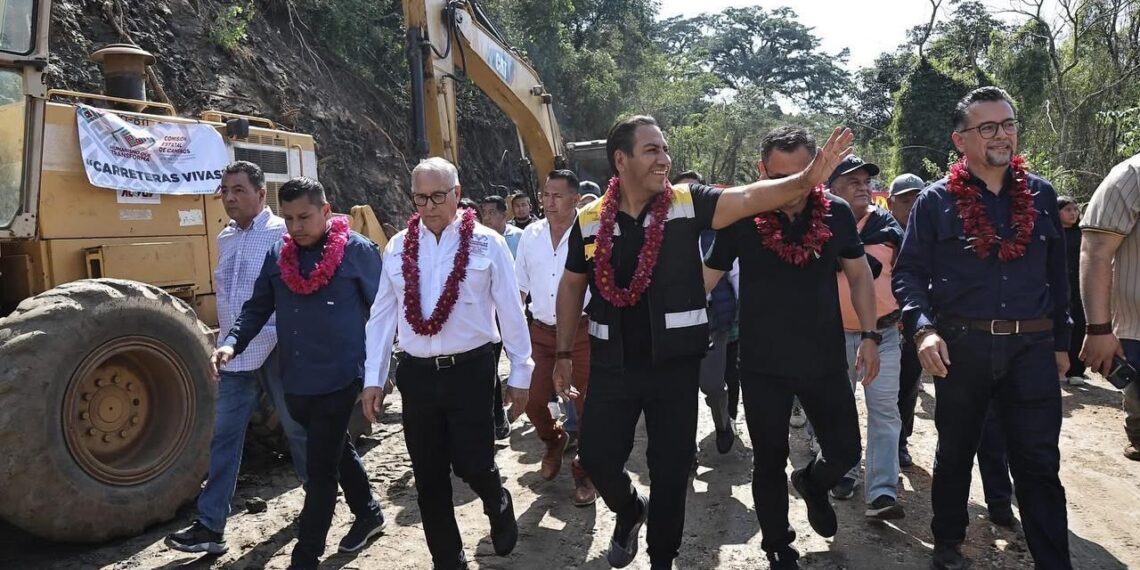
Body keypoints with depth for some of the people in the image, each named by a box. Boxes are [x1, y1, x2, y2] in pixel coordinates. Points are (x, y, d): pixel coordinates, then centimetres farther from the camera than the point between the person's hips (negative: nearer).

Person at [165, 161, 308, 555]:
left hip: (277, 352, -6)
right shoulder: (226, 238, 11)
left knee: (298, 430, 9)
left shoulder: (282, 234, -9)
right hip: (237, 356, 6)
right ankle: (210, 525, 11)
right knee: (224, 437, 5)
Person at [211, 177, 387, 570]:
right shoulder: (277, 255, 4)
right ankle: (369, 514, 44)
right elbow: (258, 307, 9)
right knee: (336, 451, 22)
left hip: (339, 378, -6)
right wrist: (233, 343, -8)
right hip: (296, 380, 6)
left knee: (320, 468, -1)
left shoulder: (358, 251, -9)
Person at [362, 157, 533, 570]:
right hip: (416, 373, 3)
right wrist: (373, 378, 4)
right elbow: (382, 315, 6)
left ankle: (499, 507, 35)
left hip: (470, 370, -3)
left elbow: (511, 312, -1)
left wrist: (520, 373, 0)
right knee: (429, 476, 10)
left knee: (472, 465, -2)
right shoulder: (397, 247, 4)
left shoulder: (487, 243, -4)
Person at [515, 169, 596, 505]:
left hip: (581, 331, -4)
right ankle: (554, 441, 40)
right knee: (533, 400, 7)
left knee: (586, 405, 4)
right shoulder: (531, 235, 4)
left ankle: (584, 472, 25)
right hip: (541, 332, 4)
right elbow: (519, 285, 11)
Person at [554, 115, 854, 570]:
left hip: (675, 363, -1)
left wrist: (806, 179, -36)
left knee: (671, 468, 9)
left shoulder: (687, 203, -6)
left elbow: (748, 197, -19)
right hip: (612, 364, 1)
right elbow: (571, 286, 8)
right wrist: (564, 353, 8)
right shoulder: (590, 220, -1)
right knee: (598, 455, 8)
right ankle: (629, 511, 42)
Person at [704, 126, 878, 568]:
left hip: (825, 359, 2)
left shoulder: (837, 213, -5)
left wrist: (870, 336, 4)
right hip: (762, 365, -2)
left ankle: (812, 483, 45)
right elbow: (706, 278, -4)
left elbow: (858, 274, 8)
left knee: (845, 451, 9)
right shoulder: (741, 217, -11)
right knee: (769, 462, 10)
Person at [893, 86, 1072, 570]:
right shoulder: (936, 201, -2)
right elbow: (908, 272, -5)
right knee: (955, 453, 14)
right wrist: (924, 329, -20)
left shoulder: (1041, 195, 8)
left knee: (1039, 464, 3)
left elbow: (1057, 274, 13)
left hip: (1032, 347, 2)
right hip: (961, 346, -1)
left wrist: (1061, 341, 13)